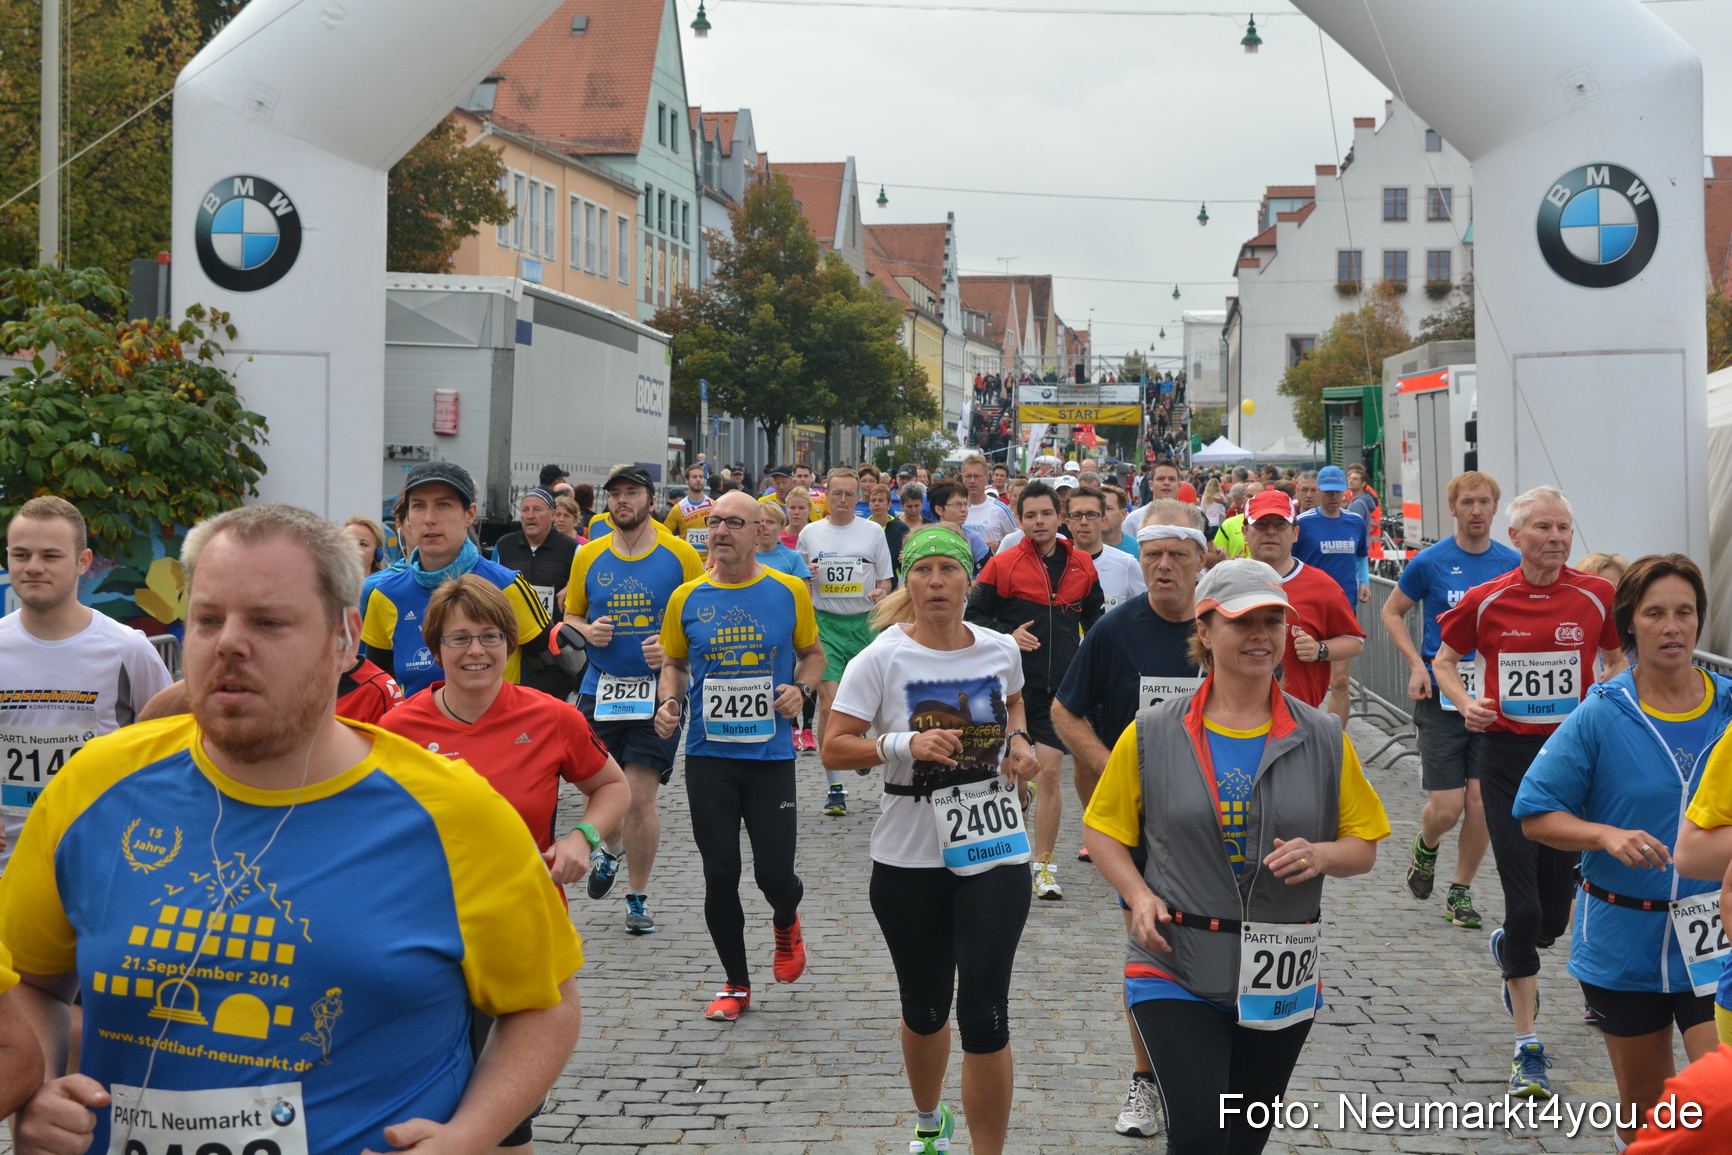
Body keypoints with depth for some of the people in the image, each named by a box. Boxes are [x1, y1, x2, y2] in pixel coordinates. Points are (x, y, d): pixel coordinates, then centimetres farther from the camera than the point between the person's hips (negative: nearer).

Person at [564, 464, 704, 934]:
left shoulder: (680, 555, -2)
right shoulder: (588, 556, 6)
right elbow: (570, 615, 16)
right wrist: (587, 631, -6)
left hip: (657, 692, -3)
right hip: (600, 689, 3)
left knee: (640, 799, -7)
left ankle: (638, 896, 11)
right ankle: (612, 849, 43)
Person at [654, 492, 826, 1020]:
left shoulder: (789, 591, -1)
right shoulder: (687, 598, 2)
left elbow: (813, 652, 12)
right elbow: (673, 663, 14)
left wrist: (802, 689, -7)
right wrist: (669, 701, -5)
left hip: (771, 754, -1)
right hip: (708, 757, 1)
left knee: (774, 873, -3)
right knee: (720, 875, 4)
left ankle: (786, 923, 35)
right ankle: (736, 984, 21)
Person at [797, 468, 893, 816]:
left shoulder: (873, 532, 6)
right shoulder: (810, 533, 7)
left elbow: (886, 578, 12)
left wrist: (880, 591, -10)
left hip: (864, 622, 1)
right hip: (824, 623, -1)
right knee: (829, 704, -10)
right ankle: (835, 787, -6)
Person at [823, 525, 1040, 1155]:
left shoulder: (1000, 650, 0)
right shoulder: (882, 658, -9)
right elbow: (835, 749, -11)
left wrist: (1018, 739, 2)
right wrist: (907, 744, -26)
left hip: (994, 855, 1)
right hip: (910, 861, -1)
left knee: (984, 1014, -7)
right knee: (925, 1009, 15)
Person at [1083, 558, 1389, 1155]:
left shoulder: (1322, 739, 2)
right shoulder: (1151, 734, -2)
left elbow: (1364, 845, 8)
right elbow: (1104, 831, 6)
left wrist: (1321, 855, -13)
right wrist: (1138, 895, -11)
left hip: (1279, 981, 2)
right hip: (1174, 970, -2)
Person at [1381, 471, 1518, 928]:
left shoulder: (1512, 563, 2)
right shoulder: (1430, 562, -4)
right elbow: (1392, 612, 8)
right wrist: (1417, 664, -5)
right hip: (1441, 695, -2)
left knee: (1482, 801, -2)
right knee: (1447, 807, -5)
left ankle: (1461, 892, 16)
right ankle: (1425, 847, 30)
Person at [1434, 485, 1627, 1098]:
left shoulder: (1596, 595, -2)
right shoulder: (1485, 600, -3)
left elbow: (1620, 659, 14)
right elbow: (1444, 659, 11)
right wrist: (1464, 702, -8)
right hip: (1507, 755, -1)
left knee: (1556, 907, 7)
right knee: (1523, 903, -6)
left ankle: (1510, 949, 46)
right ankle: (1528, 1047, 4)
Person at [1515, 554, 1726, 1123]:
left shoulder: (1727, 710, -2)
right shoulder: (1600, 717, -7)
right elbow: (1537, 815, -6)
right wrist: (1609, 836, -21)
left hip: (1714, 943, 0)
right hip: (1624, 942, 0)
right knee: (1643, 1103, 16)